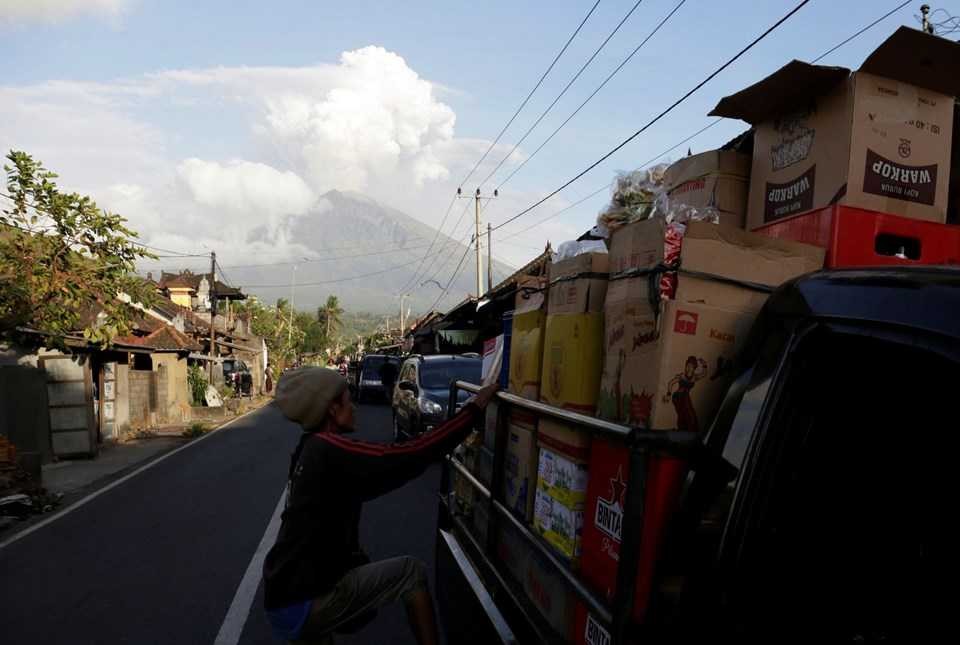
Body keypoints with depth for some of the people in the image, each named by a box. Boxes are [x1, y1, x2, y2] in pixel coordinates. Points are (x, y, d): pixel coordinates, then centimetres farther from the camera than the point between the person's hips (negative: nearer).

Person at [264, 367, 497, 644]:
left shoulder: (309, 450, 8)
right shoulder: (329, 450, -22)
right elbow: (411, 455, -26)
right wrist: (475, 406, -20)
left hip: (287, 597, 9)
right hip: (300, 605, -9)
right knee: (411, 572, -3)